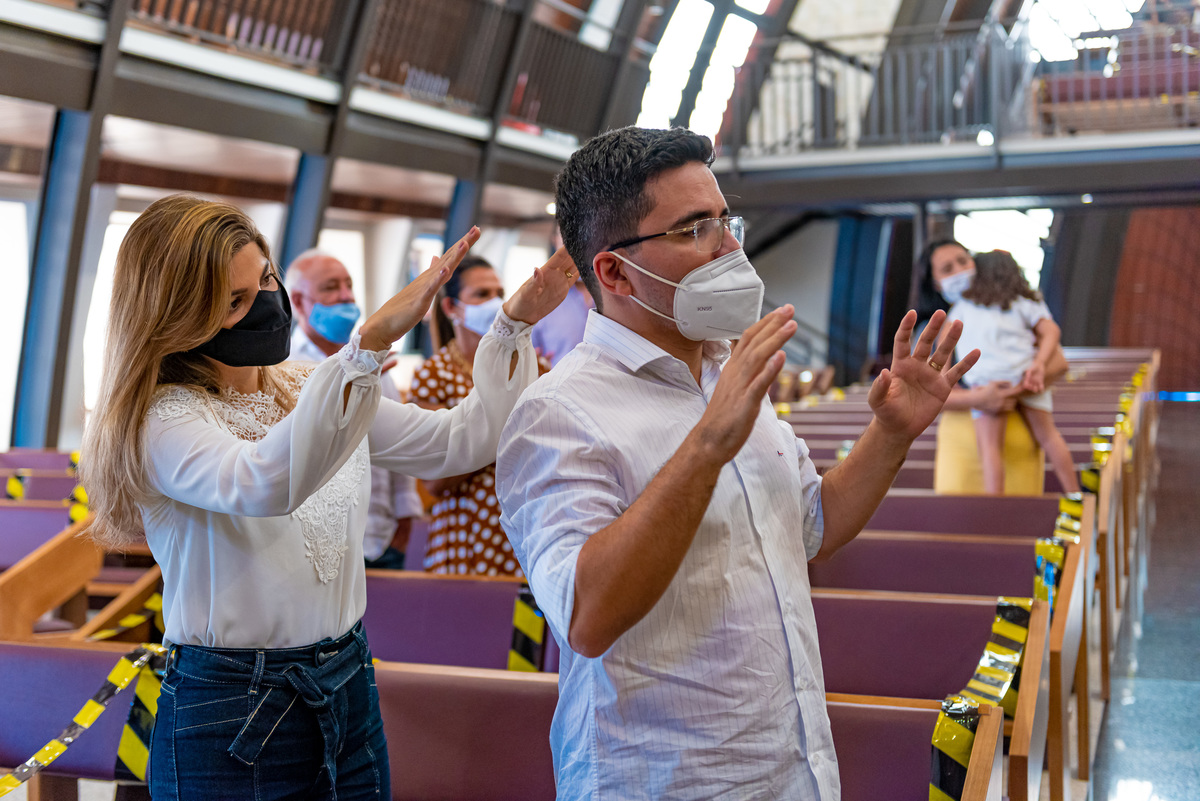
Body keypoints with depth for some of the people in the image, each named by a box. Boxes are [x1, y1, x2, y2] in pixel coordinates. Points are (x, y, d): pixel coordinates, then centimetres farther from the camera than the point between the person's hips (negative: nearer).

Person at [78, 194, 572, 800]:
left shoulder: (318, 391, 7)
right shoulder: (166, 417, -14)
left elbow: (461, 441, 5)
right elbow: (263, 485, -36)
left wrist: (514, 324, -6)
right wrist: (373, 338, -42)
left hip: (348, 695, 6)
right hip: (231, 715, -6)